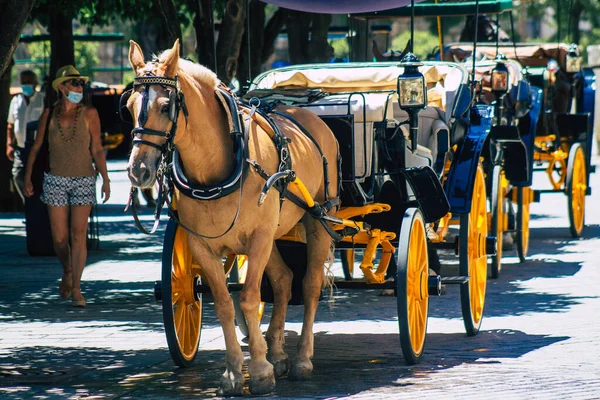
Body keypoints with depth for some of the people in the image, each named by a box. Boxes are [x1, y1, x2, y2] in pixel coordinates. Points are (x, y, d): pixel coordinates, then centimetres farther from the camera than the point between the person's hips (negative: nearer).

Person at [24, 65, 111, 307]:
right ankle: (67, 271, 32)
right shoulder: (50, 114, 2)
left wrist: (105, 179, -8)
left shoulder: (89, 114, -2)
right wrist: (27, 177, 5)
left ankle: (76, 289, -5)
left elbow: (97, 150, -1)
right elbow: (36, 147, 9)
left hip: (83, 180, -1)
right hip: (55, 180, 1)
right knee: (59, 238, 3)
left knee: (78, 234, -9)